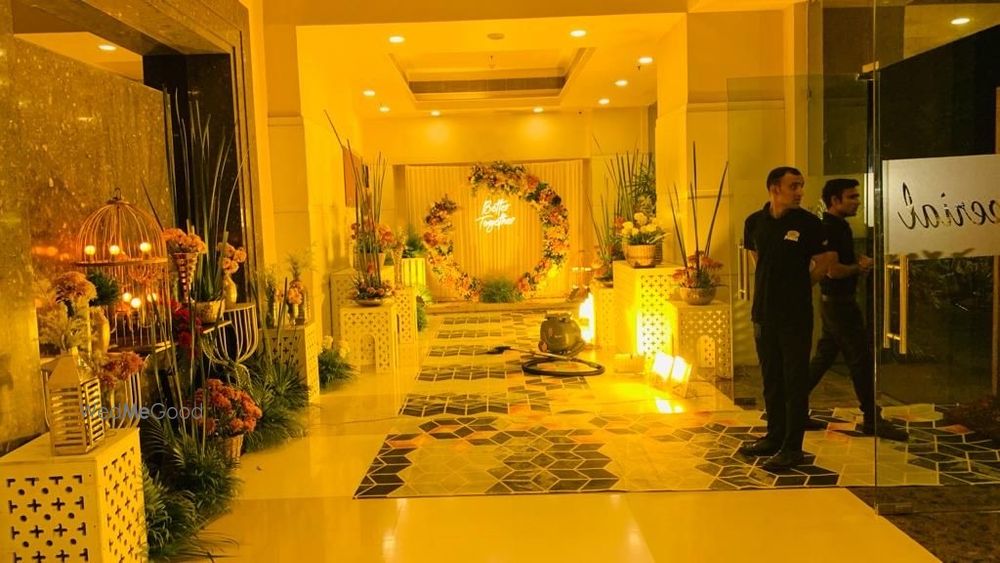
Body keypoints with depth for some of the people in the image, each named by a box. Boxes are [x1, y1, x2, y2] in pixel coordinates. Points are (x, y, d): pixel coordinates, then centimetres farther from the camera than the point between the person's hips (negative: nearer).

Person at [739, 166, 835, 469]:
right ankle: (774, 436, 29)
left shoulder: (808, 223, -8)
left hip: (796, 314, -4)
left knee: (795, 381, 2)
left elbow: (823, 262, 2)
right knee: (771, 379, 15)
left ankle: (792, 447, 10)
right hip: (763, 311, 4)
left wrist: (800, 284, 8)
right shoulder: (755, 222, 2)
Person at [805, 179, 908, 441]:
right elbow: (833, 270, -26)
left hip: (834, 302, 10)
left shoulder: (838, 226, 14)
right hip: (838, 303, -10)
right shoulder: (829, 228, -17)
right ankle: (872, 420, 6)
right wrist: (859, 267, -9)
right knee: (862, 359, -3)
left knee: (824, 358, 13)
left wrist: (858, 264, 5)